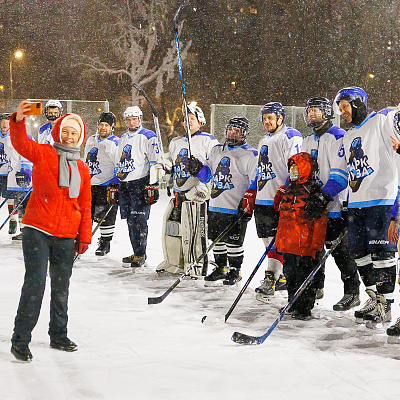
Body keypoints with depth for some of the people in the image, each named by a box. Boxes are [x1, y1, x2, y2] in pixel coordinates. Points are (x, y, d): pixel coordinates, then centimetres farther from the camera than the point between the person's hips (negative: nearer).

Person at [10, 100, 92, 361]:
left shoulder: (82, 169, 13)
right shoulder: (42, 154, 1)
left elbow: (85, 206, 16)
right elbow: (21, 144, -19)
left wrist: (84, 237, 13)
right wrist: (18, 121, -38)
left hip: (66, 237, 5)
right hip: (37, 231, -4)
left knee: (61, 288, 13)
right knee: (35, 283, -10)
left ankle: (58, 335, 28)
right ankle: (20, 340, -3)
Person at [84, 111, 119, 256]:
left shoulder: (116, 143, -8)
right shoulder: (91, 141, 13)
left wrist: (116, 186, -16)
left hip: (107, 184, -6)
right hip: (89, 184, 6)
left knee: (106, 216, -3)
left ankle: (105, 243, 11)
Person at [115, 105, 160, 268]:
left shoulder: (148, 137, -4)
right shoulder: (123, 139, 19)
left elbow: (155, 162, -9)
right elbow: (118, 163, 26)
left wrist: (153, 186, -16)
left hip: (141, 183, -7)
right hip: (124, 184, 7)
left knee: (138, 220, -10)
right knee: (130, 221, 8)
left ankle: (140, 255, -4)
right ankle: (137, 253, 17)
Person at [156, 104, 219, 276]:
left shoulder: (208, 141, -2)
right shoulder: (175, 142, 19)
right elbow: (170, 164, 28)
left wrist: (205, 186, -18)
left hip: (196, 194, -6)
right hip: (178, 193, 7)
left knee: (195, 230, -9)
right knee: (171, 227, 7)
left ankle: (197, 266, 0)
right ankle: (174, 263, 21)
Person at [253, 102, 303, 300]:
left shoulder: (290, 137, -5)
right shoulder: (264, 142, 23)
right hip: (263, 199, 9)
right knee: (268, 239, 8)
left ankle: (270, 279, -12)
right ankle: (281, 274, 16)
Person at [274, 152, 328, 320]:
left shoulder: (313, 191, -8)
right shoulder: (288, 190, 15)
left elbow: (320, 219, -10)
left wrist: (317, 243, -14)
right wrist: (279, 237, 21)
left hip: (304, 242, -8)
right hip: (287, 242, 8)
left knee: (304, 275, -3)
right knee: (289, 274, 14)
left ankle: (304, 309, 5)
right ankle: (293, 305, 25)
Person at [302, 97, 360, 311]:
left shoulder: (338, 137, -8)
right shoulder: (308, 141, 19)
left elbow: (340, 172, -17)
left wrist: (325, 196, -26)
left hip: (335, 206, -8)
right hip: (312, 206, 8)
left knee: (340, 250, -5)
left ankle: (352, 293, 3)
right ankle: (315, 288, 22)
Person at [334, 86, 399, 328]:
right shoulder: (348, 137, 23)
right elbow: (342, 171, 27)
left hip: (380, 198, -8)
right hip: (356, 200, 8)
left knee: (379, 249, -10)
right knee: (359, 250, 7)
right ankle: (375, 299, 17)